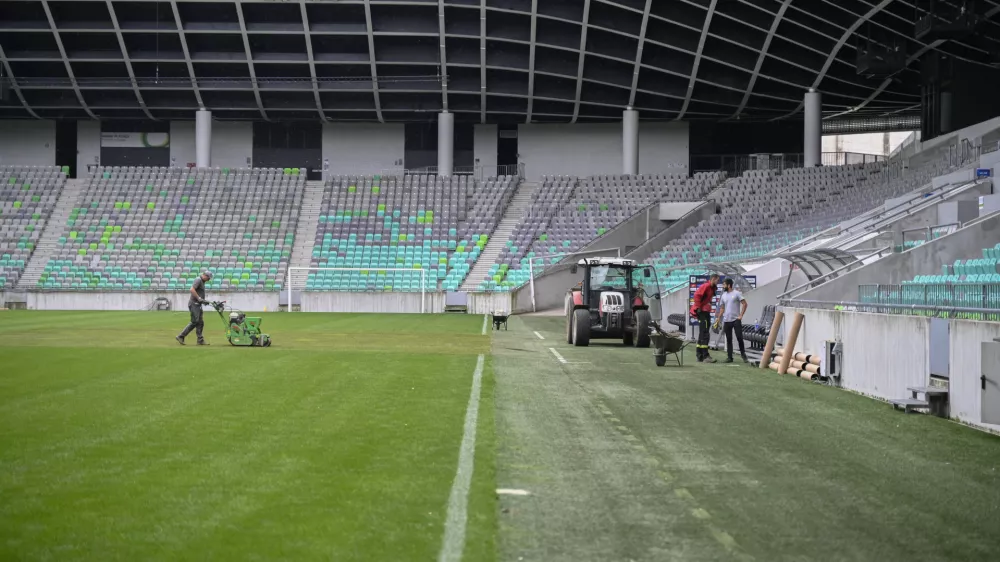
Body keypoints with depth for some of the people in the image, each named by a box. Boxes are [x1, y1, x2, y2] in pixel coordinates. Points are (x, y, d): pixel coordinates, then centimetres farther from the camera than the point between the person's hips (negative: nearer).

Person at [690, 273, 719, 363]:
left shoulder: (711, 288, 19)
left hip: (706, 312, 11)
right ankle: (705, 356, -17)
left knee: (702, 335, 12)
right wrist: (698, 307, -21)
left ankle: (700, 356, 16)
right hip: (702, 312, -11)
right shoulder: (706, 286, -12)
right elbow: (697, 295, -23)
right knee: (705, 335, -13)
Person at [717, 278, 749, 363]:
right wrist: (718, 318, 7)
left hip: (736, 320, -5)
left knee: (739, 338, -7)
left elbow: (744, 304, -7)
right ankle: (730, 357, 8)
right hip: (727, 320, 5)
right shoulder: (723, 295, 13)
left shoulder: (737, 293, -4)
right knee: (729, 339, 5)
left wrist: (741, 315, -12)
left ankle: (743, 354, 10)